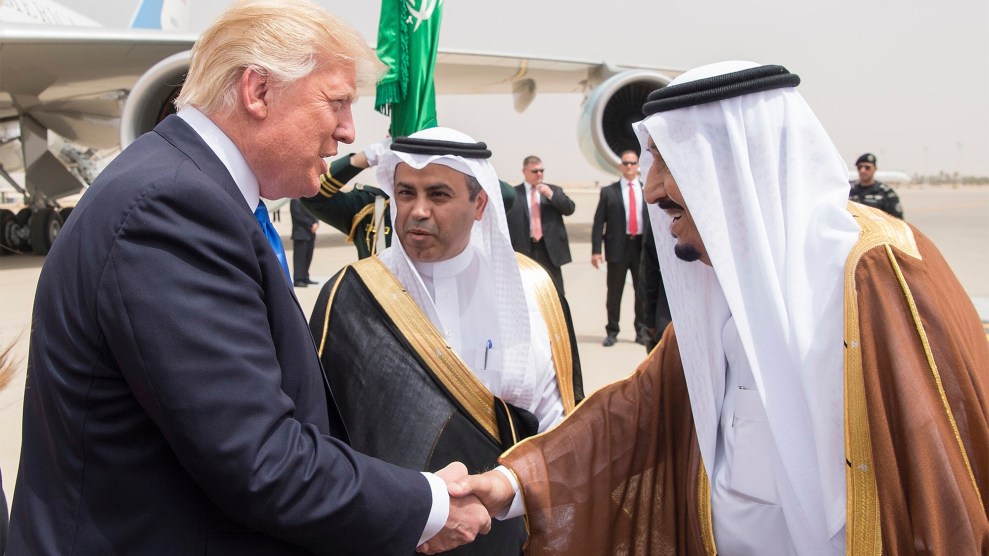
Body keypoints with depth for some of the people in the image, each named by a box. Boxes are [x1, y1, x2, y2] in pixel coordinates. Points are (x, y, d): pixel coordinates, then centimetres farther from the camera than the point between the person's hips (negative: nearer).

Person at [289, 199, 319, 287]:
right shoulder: (296, 200, -8)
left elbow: (313, 214, 15)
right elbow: (298, 215, -15)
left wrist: (316, 223, -5)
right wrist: (310, 224, -15)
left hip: (310, 233, 8)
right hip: (300, 234, -8)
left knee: (308, 257, 9)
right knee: (299, 257, -8)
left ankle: (305, 277, 16)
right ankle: (298, 280, -8)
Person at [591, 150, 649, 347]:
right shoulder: (608, 192, 4)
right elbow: (598, 222, 0)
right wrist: (596, 250, -8)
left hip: (643, 247, 1)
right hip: (618, 247, -1)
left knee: (643, 292, 6)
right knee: (614, 293, 4)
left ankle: (642, 331, 18)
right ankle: (612, 332, 14)